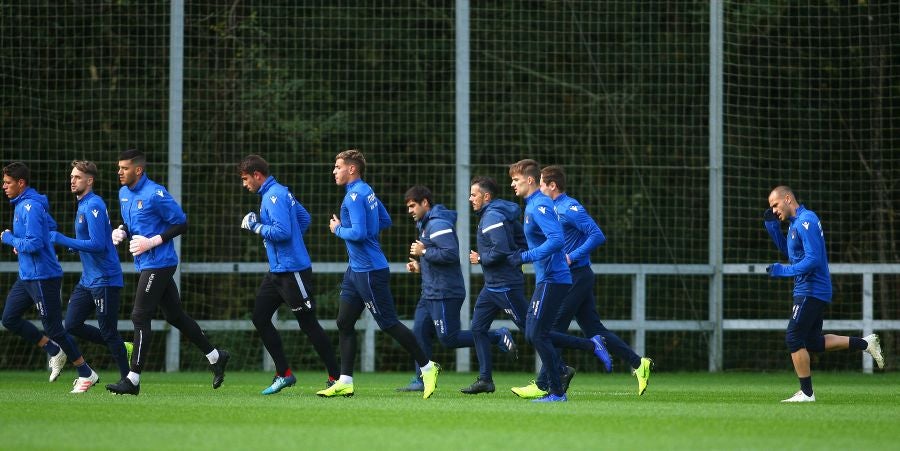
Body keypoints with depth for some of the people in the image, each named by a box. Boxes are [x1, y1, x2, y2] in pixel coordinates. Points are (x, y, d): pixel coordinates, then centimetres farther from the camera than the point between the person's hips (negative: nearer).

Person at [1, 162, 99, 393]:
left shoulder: (30, 207, -20)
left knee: (54, 328, -3)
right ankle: (54, 352, 19)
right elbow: (52, 227, 25)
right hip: (27, 276, 10)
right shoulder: (21, 204, 12)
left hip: (42, 276, -10)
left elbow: (34, 244, -26)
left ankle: (87, 374, 7)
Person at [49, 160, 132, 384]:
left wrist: (61, 240, -22)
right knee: (71, 325, 6)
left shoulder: (93, 206, -16)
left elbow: (98, 244, -25)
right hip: (87, 280, 10)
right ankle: (122, 348, 18)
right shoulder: (83, 205, 14)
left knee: (108, 332, -4)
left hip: (105, 280, -10)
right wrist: (73, 246, 9)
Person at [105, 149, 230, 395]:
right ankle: (215, 356, 27)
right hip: (145, 264, 9)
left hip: (158, 263, -9)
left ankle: (133, 379, -9)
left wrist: (152, 241, -19)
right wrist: (122, 231, 2)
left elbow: (180, 223, -13)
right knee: (175, 315, 15)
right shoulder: (124, 193, 10)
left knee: (140, 317, -11)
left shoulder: (155, 194, -16)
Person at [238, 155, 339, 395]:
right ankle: (283, 374, 12)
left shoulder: (274, 196, -16)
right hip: (277, 270, 10)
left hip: (292, 271, -10)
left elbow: (282, 231, -26)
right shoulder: (278, 193, 14)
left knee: (308, 324, -5)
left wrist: (256, 226, -13)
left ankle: (335, 378, 1)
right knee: (260, 318, 8)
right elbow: (304, 218, 24)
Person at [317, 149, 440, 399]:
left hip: (369, 271, -10)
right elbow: (385, 221, 23)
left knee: (389, 323, -4)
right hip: (356, 269, 10)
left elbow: (358, 233, -26)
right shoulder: (367, 191, 13)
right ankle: (345, 382, 7)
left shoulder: (355, 196, -18)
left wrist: (338, 229, -8)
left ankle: (427, 367, 5)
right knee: (344, 323, 7)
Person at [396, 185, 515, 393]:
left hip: (445, 293, -10)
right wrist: (420, 266, 12)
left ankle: (498, 337, -2)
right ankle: (421, 380, 8)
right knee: (420, 334, 6)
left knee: (449, 338, -9)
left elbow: (451, 253, -25)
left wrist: (424, 252, -16)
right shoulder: (426, 224, 18)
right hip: (430, 294, 10)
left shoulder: (438, 224, -15)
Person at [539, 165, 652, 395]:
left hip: (577, 277, -10)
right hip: (570, 278, 10)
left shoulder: (570, 208, -15)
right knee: (594, 329, 8)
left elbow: (597, 236, -21)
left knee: (553, 328, -7)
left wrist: (571, 258, -22)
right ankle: (638, 363, 9)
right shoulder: (555, 208, 15)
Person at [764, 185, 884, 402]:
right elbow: (785, 248, 28)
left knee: (794, 339, -8)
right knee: (812, 342, 13)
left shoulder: (805, 221, -17)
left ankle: (806, 393, -4)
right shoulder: (795, 222, 14)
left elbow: (813, 259, -24)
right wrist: (772, 225, 15)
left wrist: (783, 270, -22)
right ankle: (865, 344, 16)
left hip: (811, 292, -10)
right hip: (813, 291, 10)